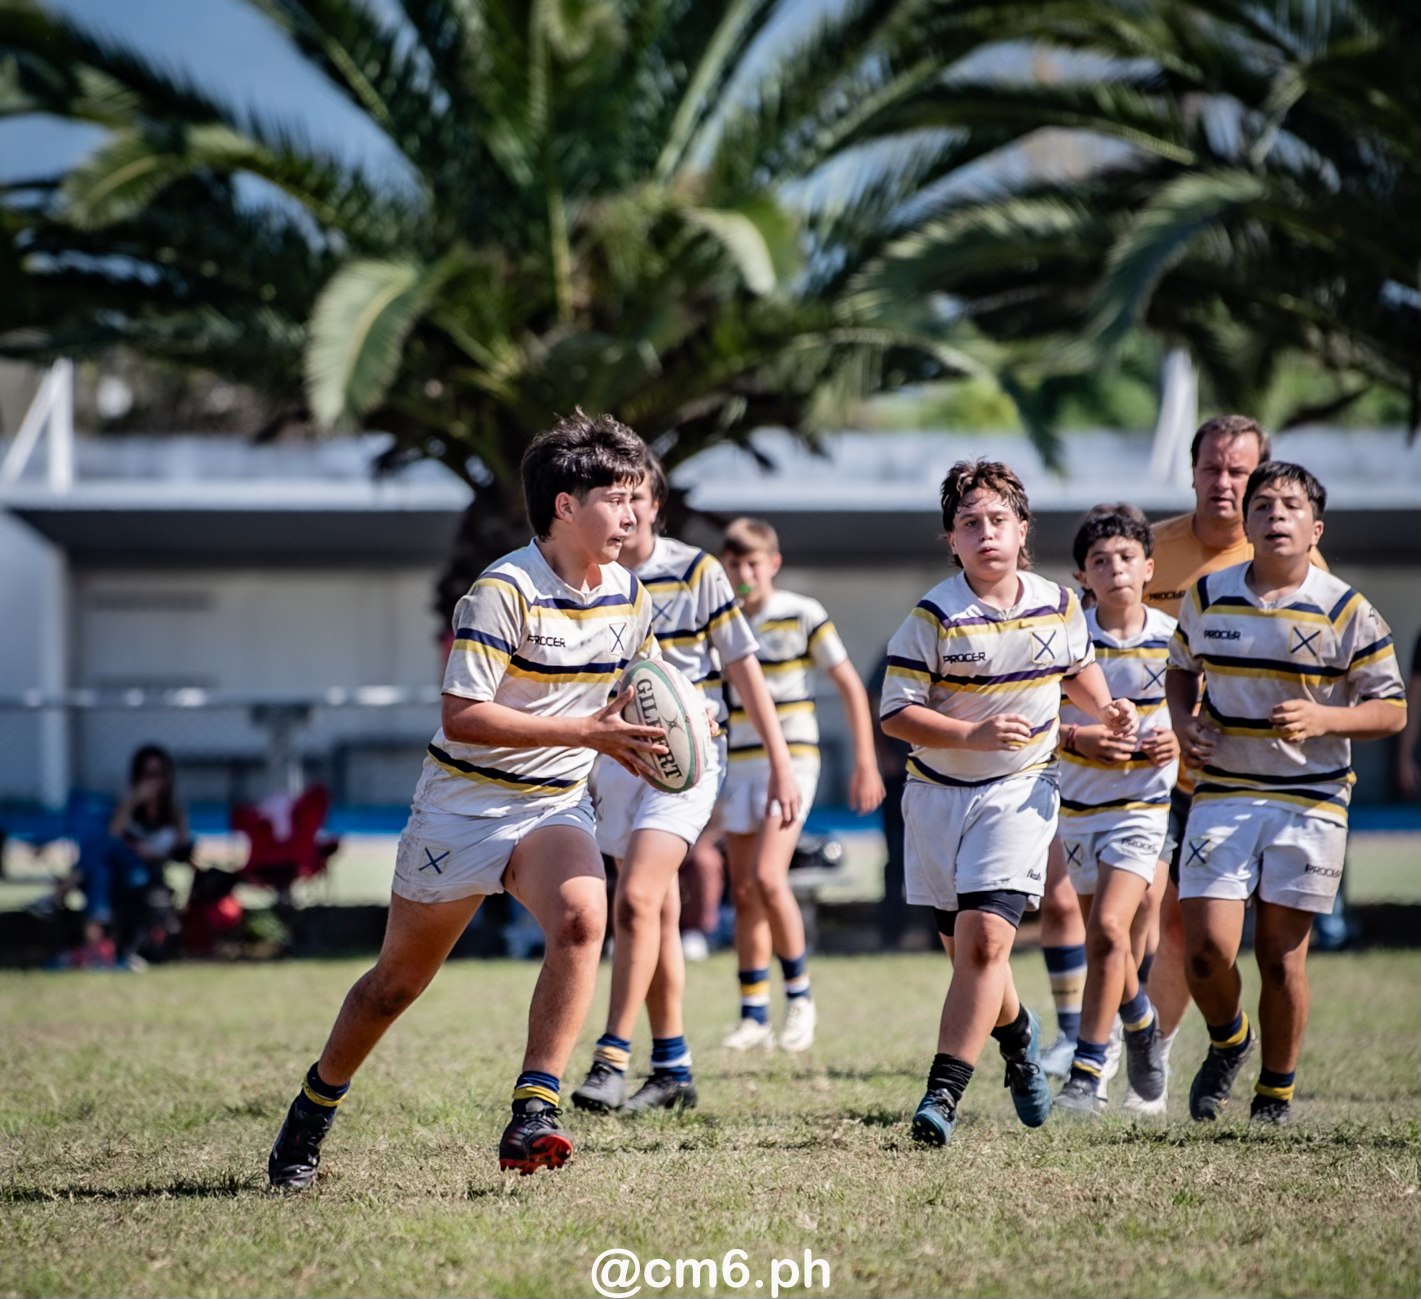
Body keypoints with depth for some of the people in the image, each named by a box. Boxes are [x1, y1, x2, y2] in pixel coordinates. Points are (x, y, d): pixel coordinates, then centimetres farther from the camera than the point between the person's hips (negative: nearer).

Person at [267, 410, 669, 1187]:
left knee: (582, 916, -29)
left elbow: (643, 688, 20)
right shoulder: (503, 591, -20)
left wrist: (659, 732, -3)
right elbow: (460, 716, -25)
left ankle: (531, 1118, -30)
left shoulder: (628, 597, 1)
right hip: (462, 805, -4)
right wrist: (583, 731, -28)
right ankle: (313, 1113, 35)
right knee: (397, 982, 9)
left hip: (554, 808, 4)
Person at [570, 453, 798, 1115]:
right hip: (615, 760, 4)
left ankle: (612, 1059, -19)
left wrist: (780, 763, -3)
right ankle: (673, 1070, 17)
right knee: (656, 916, 9)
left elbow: (743, 668, -2)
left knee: (636, 900, -20)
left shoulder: (696, 571, -6)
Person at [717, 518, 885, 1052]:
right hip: (737, 766, 5)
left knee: (768, 877, -19)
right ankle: (754, 1015, 9)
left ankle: (799, 993, -4)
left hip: (790, 757, -5)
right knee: (743, 892, 3)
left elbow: (850, 686, -2)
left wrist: (865, 763, -5)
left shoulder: (803, 616, -5)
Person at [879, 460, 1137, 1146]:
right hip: (938, 793, 0)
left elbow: (1077, 666, 22)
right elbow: (896, 712, -13)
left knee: (984, 940, -17)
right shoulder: (933, 617, -12)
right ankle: (1017, 1031, 44)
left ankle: (943, 1093, -17)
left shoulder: (1058, 606, 0)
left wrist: (1106, 710, 4)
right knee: (968, 948, 11)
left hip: (1019, 792, 0)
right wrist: (972, 734, -25)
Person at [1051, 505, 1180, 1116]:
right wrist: (1078, 738, -21)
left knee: (1109, 927, -18)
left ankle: (1087, 1074, -14)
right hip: (1077, 805, 2)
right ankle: (1142, 1024, 43)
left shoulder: (1175, 640, -6)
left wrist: (1180, 740, -12)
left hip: (1145, 805, -2)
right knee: (1104, 941, 13)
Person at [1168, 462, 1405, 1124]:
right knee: (1207, 950, -9)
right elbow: (1180, 668, 22)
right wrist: (1184, 721, 2)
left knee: (1282, 956, 2)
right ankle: (1228, 1041, 23)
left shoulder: (1346, 610, -4)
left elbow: (1391, 710, -1)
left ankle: (1277, 1093, 21)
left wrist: (1321, 720, -18)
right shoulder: (1206, 596, 3)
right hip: (1222, 795, 2)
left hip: (1310, 802, -2)